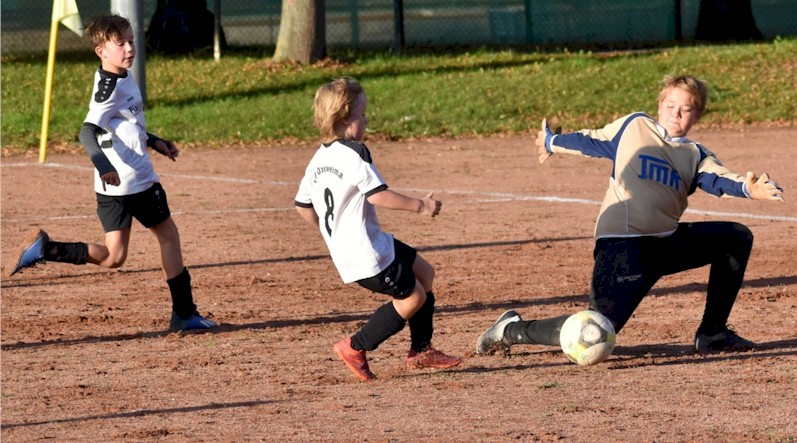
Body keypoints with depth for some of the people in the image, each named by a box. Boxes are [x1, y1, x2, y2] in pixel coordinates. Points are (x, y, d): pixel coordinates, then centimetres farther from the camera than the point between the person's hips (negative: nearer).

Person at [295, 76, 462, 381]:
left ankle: (421, 350, 26)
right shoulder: (353, 154, -17)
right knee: (413, 297, -1)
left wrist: (330, 233, 28)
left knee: (423, 273, 20)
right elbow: (377, 195, -25)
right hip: (366, 255, -10)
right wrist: (419, 205, -17)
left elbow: (302, 205, 16)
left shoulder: (319, 159, 11)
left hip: (344, 249, 10)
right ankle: (355, 349, 5)